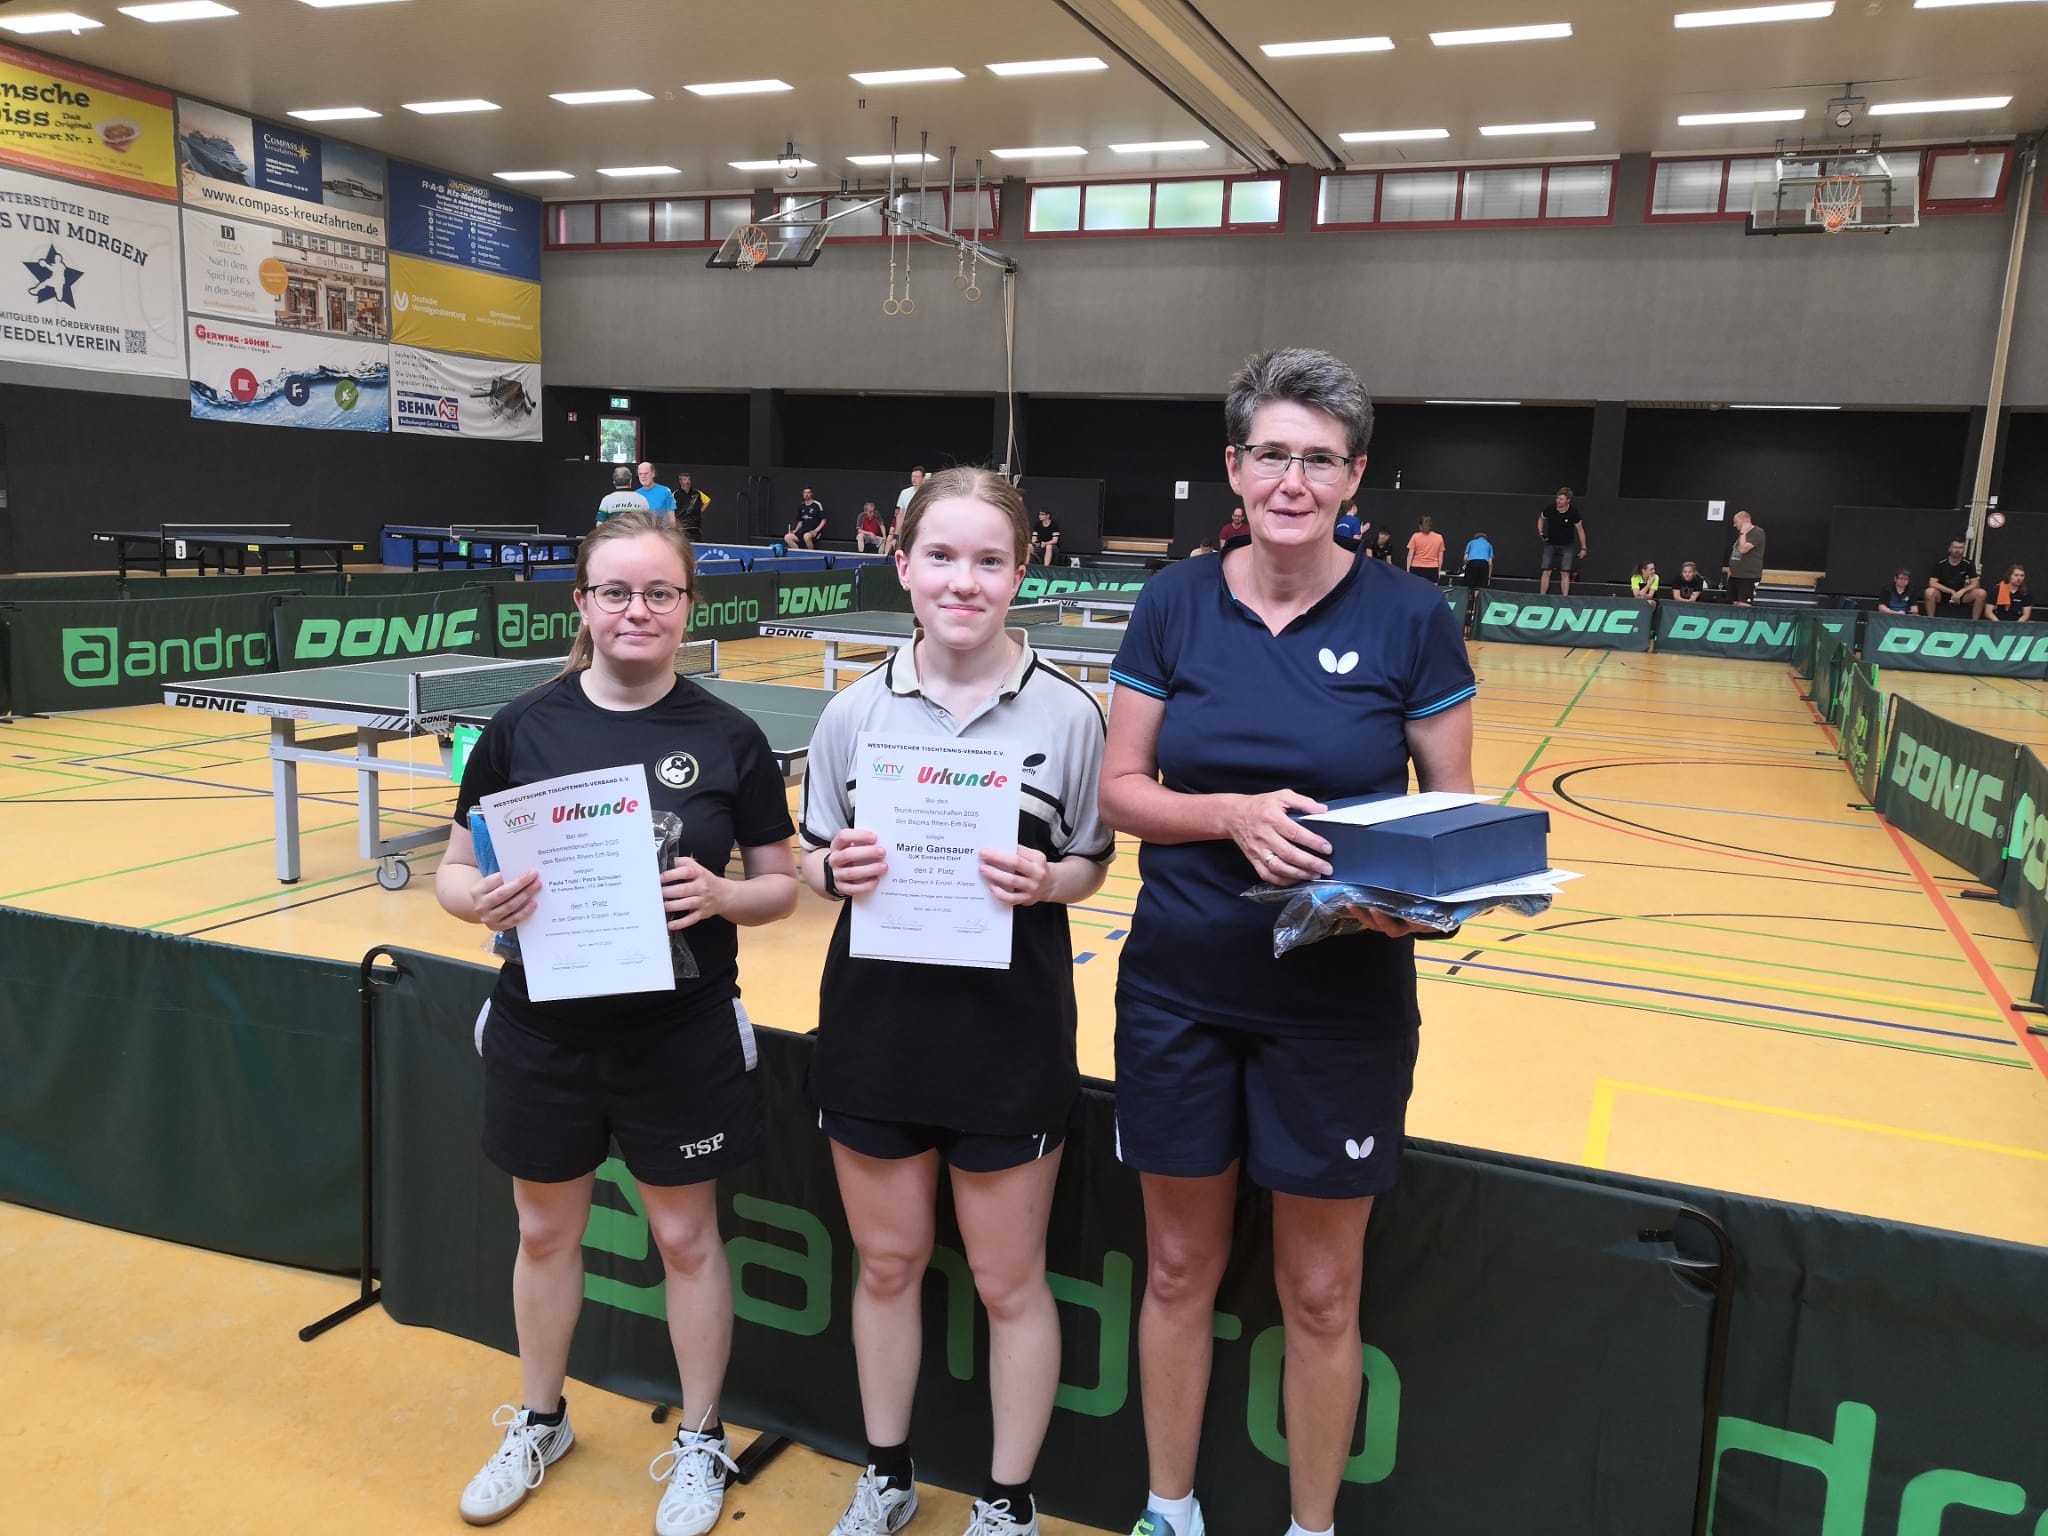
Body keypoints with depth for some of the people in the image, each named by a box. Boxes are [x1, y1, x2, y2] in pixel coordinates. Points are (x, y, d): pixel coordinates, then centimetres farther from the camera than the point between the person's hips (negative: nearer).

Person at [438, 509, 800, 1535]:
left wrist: (721, 896, -21)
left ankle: (700, 1445, 35)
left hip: (682, 1035, -2)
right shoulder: (521, 728, -3)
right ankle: (538, 1423, 45)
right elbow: (453, 872, 2)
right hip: (544, 1027, 2)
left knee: (685, 1236, 12)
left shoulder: (728, 738, -7)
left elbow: (780, 885, -1)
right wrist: (484, 900, -19)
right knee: (546, 1230, 19)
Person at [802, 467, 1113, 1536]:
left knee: (1009, 1282, 12)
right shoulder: (855, 711, -1)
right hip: (876, 1020, 2)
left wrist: (1044, 881, -20)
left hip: (1010, 1030, -2)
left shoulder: (1066, 713, -7)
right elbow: (813, 860, 7)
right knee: (886, 1263, 18)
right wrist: (836, 869, -15)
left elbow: (1092, 865, 2)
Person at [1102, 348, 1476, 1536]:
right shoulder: (1174, 605, -2)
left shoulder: (1410, 617, -6)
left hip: (1340, 1002, -1)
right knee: (1181, 1270, 16)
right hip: (1178, 989, 2)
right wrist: (1235, 814, -20)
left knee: (1320, 1295, 12)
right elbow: (1120, 791, -2)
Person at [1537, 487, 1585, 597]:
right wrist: (1540, 532, -5)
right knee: (1546, 571, -3)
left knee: (1565, 573, -6)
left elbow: (1580, 529, -4)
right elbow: (1541, 519, 10)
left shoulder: (1573, 512, -16)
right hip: (1550, 544, 1)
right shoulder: (1550, 509, -14)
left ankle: (1565, 598, -1)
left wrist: (1583, 548, -2)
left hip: (1567, 546, -1)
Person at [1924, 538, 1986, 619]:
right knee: (1930, 592, -36)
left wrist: (1962, 591, -26)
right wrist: (1952, 591, -23)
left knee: (1981, 593, -23)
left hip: (1960, 594, 2)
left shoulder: (1968, 564, -3)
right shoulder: (1940, 563, -9)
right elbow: (1932, 583, -16)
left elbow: (1975, 584, -5)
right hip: (1942, 594, -2)